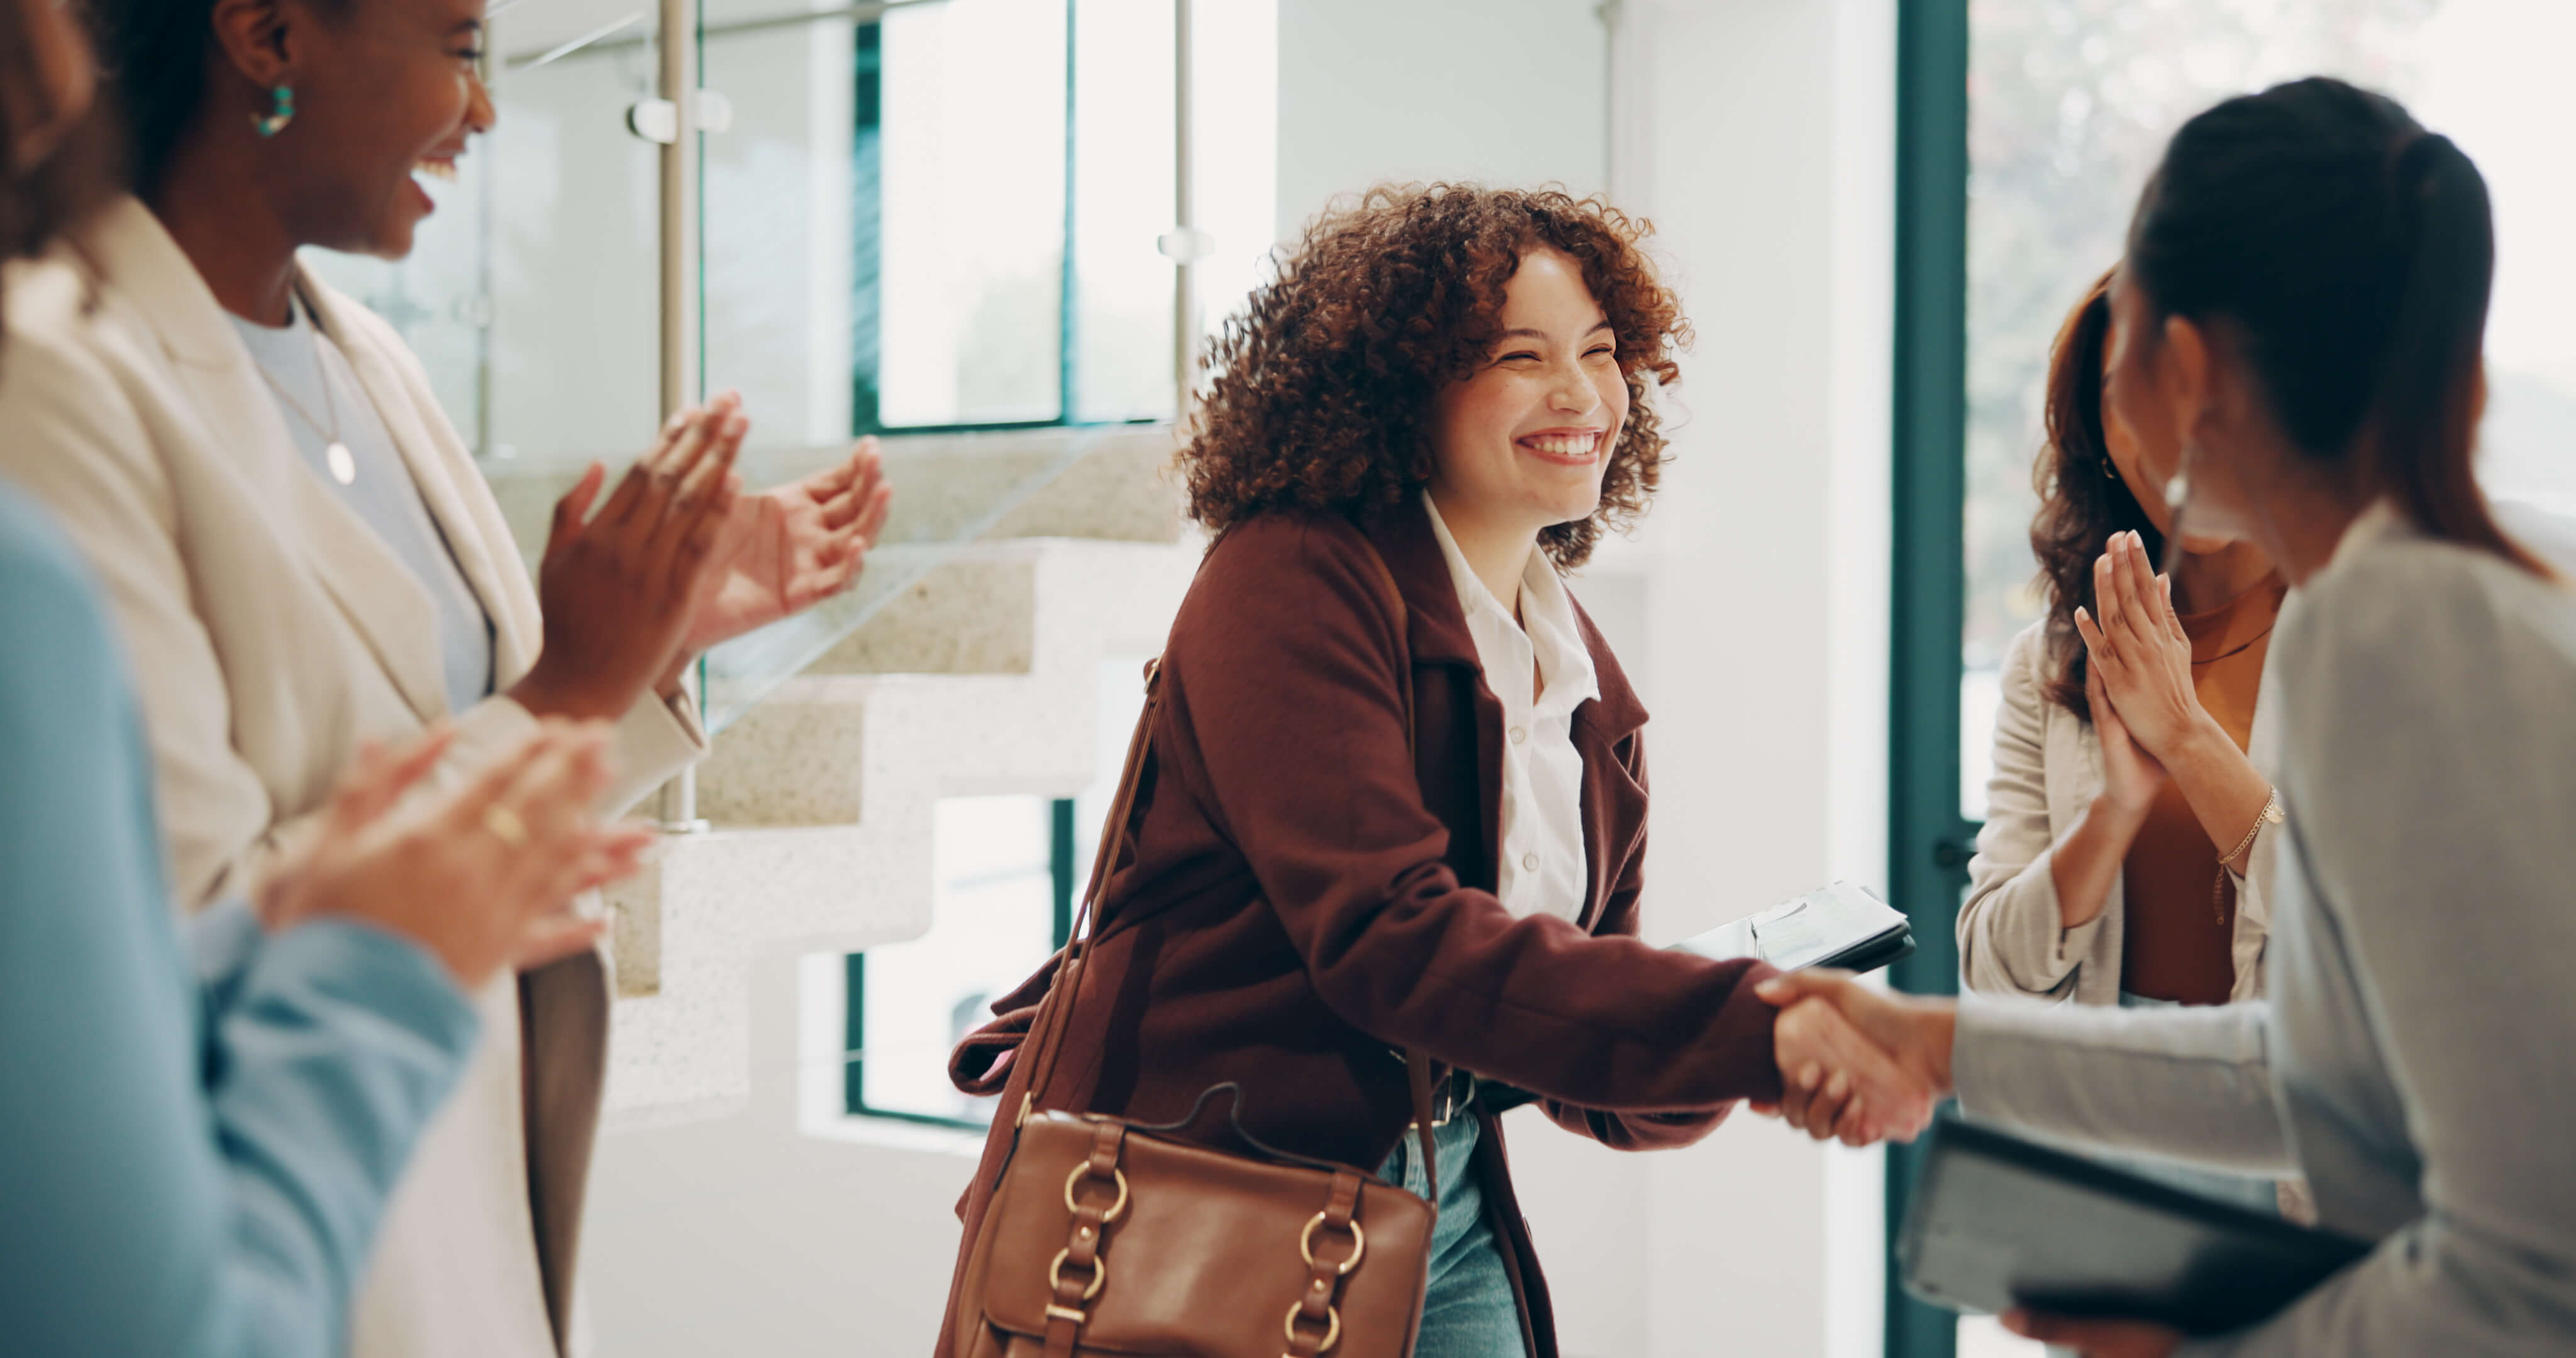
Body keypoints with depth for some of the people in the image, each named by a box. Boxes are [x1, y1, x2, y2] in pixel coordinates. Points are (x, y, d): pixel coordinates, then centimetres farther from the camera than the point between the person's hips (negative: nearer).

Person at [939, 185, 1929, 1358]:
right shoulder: (1290, 581, -14)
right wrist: (1753, 1028, -32)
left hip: (1443, 1216, 7)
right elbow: (1385, 935, -26)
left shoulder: (1585, 682, 9)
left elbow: (1585, 1061, 7)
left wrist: (1774, 1064, -14)